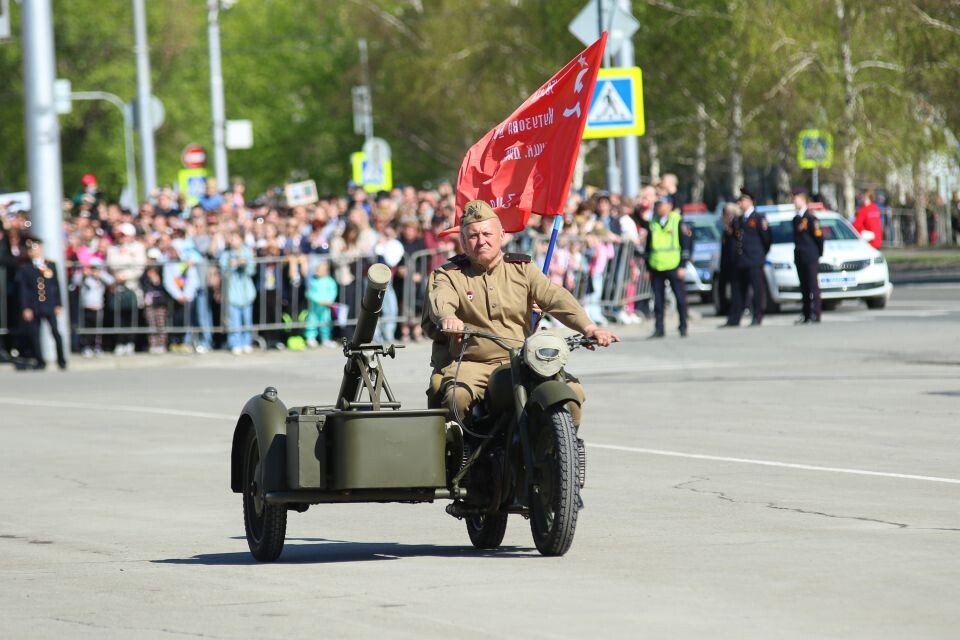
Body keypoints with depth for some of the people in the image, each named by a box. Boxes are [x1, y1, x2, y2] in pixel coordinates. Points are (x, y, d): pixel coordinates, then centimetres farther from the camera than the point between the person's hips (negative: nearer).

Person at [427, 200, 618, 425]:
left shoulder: (522, 269, 13)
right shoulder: (450, 275, 8)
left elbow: (554, 297, -2)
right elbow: (440, 300, -15)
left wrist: (588, 327, -19)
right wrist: (448, 318, -42)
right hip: (473, 364, -2)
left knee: (572, 391, -19)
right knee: (457, 397, -35)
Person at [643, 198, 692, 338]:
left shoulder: (678, 222, 1)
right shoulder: (653, 224, 13)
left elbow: (685, 244, 0)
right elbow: (648, 247, 18)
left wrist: (682, 266, -7)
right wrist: (647, 268, 13)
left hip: (673, 267, -4)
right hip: (656, 267, 4)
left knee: (680, 298, 0)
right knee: (658, 299, 3)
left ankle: (683, 327, 8)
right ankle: (659, 329, 7)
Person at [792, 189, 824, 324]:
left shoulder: (810, 217, -9)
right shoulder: (796, 219, 16)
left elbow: (818, 236, -8)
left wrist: (818, 253, 0)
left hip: (811, 257, -8)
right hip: (799, 257, 8)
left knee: (813, 286, -7)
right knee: (804, 287, 7)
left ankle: (815, 315, -8)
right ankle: (807, 315, 9)